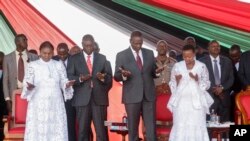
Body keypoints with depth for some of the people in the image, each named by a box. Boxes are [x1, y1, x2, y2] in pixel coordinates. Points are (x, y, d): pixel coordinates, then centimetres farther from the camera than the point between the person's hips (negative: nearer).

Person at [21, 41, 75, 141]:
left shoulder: (59, 65, 10)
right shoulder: (32, 65, 4)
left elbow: (63, 82, 8)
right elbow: (27, 83, 0)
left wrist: (67, 84, -15)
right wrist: (29, 87, -23)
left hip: (55, 103, 2)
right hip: (38, 103, -2)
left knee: (57, 129, 0)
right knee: (38, 130, -5)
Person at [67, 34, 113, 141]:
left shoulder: (102, 58, 12)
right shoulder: (74, 59, 7)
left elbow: (110, 77, 9)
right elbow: (69, 77, 1)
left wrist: (103, 77, -13)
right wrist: (80, 79, -18)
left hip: (99, 98, 1)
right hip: (82, 98, -1)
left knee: (101, 130, -2)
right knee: (83, 130, 2)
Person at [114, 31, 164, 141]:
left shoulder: (149, 53, 8)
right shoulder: (121, 55, -1)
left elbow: (152, 73, 13)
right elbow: (116, 77, -1)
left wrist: (157, 72, -10)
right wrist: (123, 75, -23)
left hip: (149, 95, 3)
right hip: (132, 96, -2)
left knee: (151, 127, 5)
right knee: (133, 128, 7)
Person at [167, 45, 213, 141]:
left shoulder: (202, 66, 2)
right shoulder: (177, 66, 5)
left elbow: (207, 84, 6)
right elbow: (172, 84, 10)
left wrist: (197, 80, -13)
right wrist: (177, 81, -12)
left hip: (196, 101, -1)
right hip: (181, 102, 1)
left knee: (197, 127, -6)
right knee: (180, 127, -3)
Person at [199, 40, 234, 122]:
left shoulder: (227, 61, 11)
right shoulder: (202, 61, 0)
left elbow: (231, 78, 8)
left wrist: (222, 87, -7)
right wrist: (213, 89, -9)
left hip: (224, 96, 3)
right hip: (209, 96, -3)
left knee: (224, 122, 3)